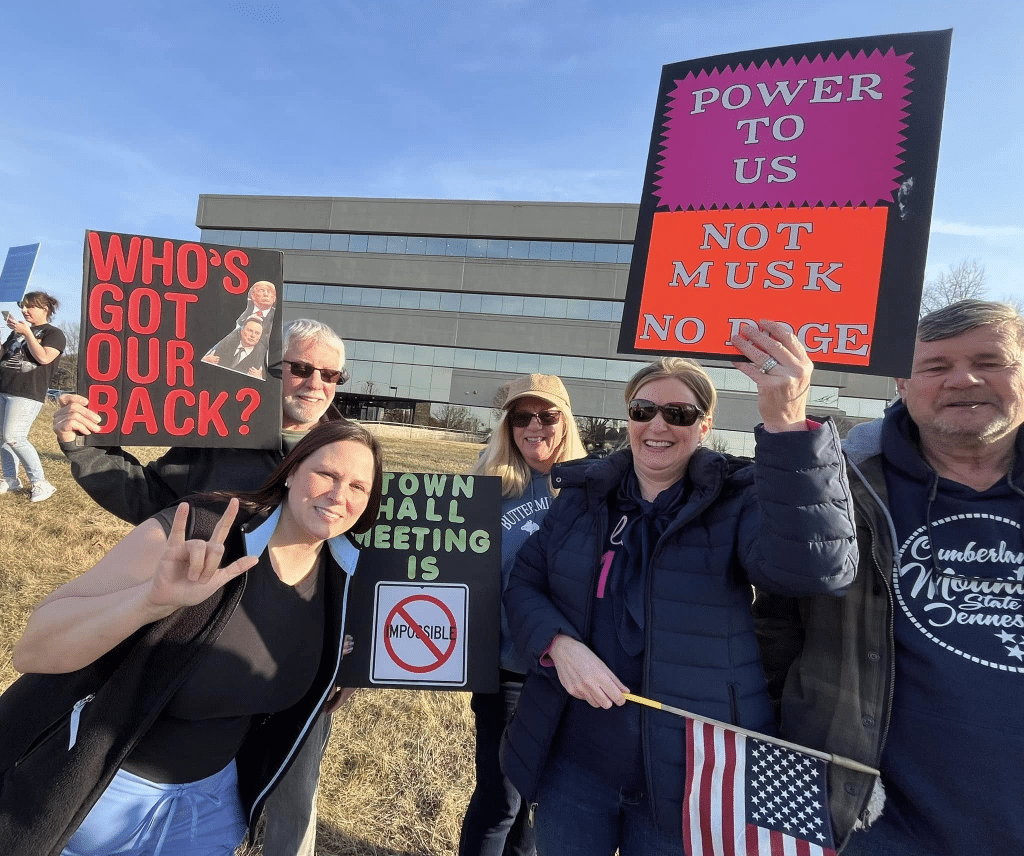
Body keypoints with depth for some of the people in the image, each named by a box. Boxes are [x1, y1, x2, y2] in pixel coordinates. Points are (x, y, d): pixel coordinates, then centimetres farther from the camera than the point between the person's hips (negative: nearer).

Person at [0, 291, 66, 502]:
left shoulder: (53, 333, -2)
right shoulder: (18, 331, 20)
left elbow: (44, 358, -18)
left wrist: (27, 333, -16)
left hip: (27, 394, -8)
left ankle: (40, 483, -7)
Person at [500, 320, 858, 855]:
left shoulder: (736, 502, -9)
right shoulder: (582, 494, -1)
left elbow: (816, 568, -29)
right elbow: (524, 585, 2)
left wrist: (787, 426, -41)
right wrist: (559, 644, -19)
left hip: (689, 770, -2)